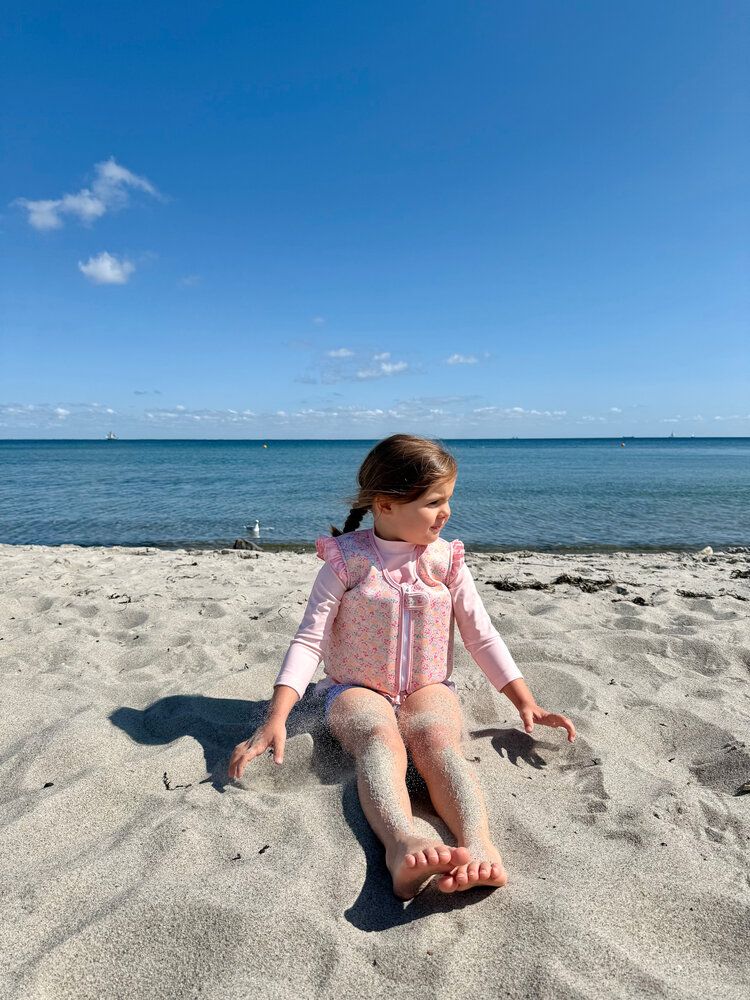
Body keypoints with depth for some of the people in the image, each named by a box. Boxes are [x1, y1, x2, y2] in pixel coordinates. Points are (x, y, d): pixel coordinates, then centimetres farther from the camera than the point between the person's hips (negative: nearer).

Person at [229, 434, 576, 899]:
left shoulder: (446, 560, 2)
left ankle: (479, 845, -52)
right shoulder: (346, 560, -7)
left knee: (438, 739, -32)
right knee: (381, 740, -35)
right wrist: (276, 717, -21)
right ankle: (403, 843, -58)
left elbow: (483, 637, 7)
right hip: (358, 690, -2)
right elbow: (310, 640, -11)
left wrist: (527, 703, 3)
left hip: (428, 688, 2)